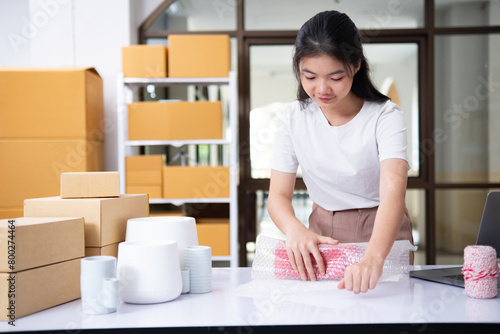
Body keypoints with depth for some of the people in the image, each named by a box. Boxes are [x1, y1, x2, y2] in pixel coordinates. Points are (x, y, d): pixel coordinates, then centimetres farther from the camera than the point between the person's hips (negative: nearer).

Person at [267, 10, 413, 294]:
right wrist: (294, 228, -27)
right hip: (323, 235, 3)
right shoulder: (294, 118, -2)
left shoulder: (385, 117, -14)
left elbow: (393, 191, -29)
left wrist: (373, 258, -46)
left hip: (381, 233, -2)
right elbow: (279, 195, -4)